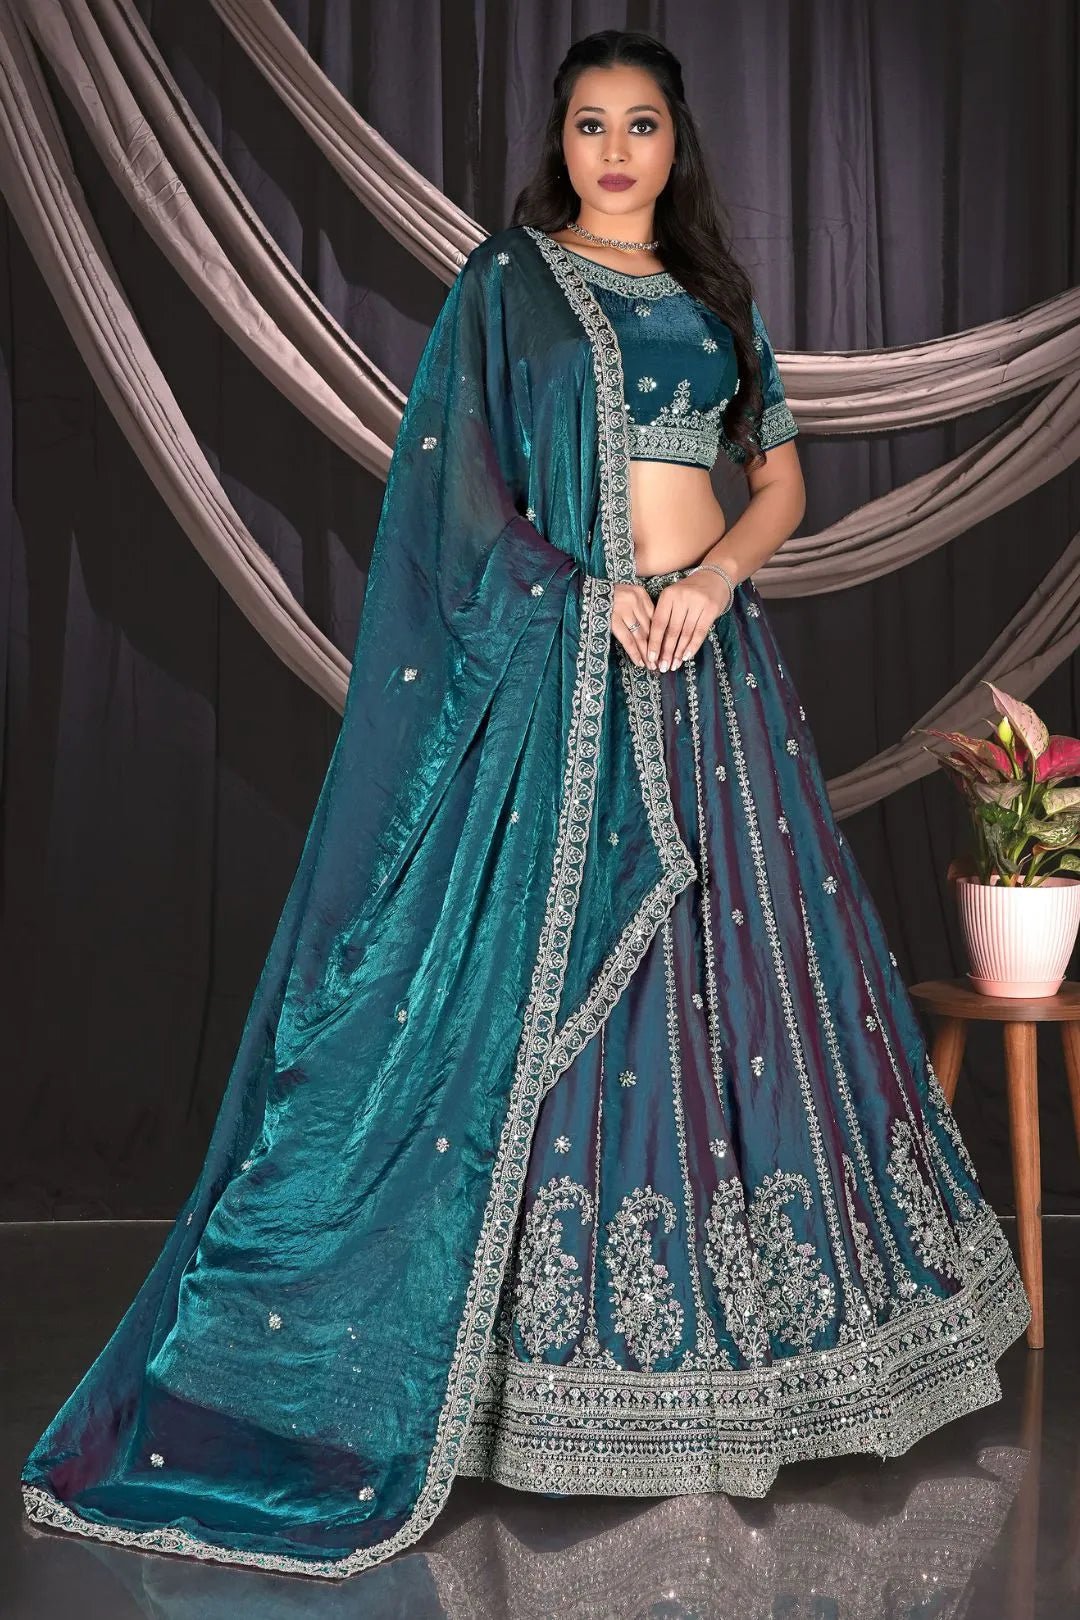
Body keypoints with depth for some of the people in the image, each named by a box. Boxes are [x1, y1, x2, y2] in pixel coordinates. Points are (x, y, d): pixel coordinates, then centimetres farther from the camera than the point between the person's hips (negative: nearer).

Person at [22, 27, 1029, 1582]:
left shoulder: (713, 291, 15)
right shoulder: (505, 280, 3)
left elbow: (781, 476, 13)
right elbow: (462, 482, -4)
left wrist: (714, 573, -6)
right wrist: (594, 600, -13)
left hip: (708, 650, 5)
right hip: (557, 659, -4)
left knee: (736, 955, 6)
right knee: (558, 970, -4)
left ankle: (740, 1315, 20)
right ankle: (572, 1330, 7)